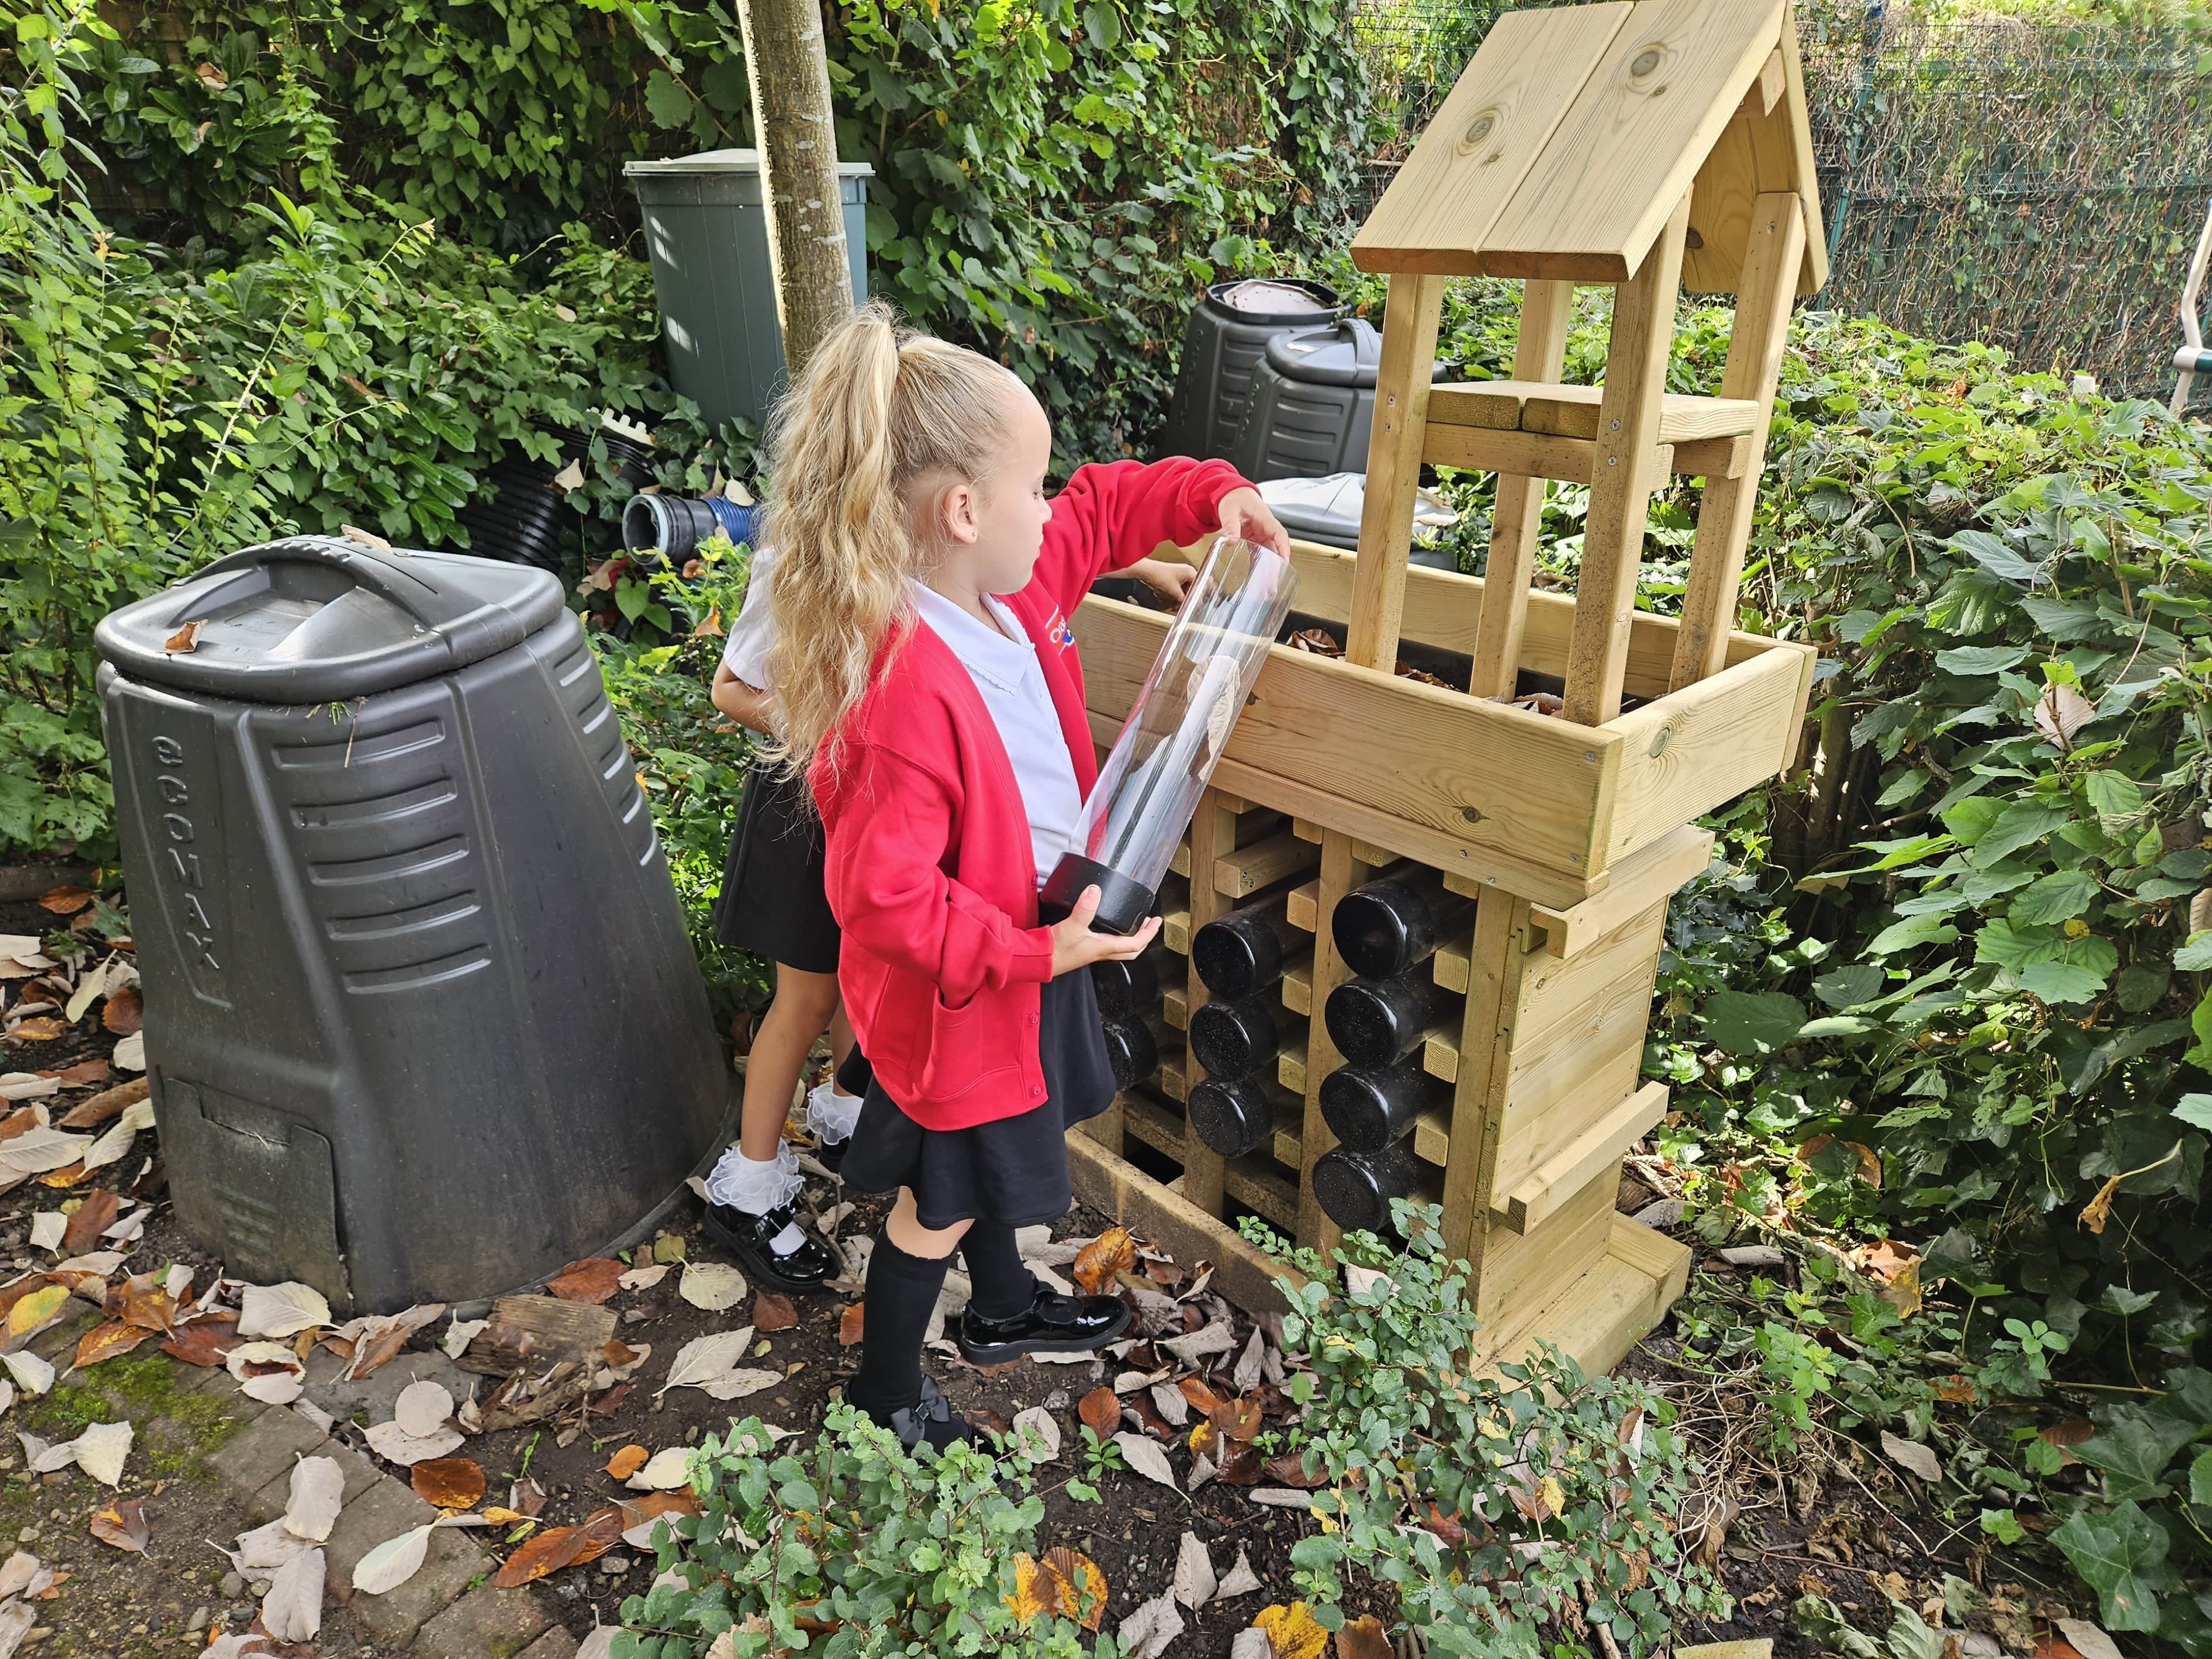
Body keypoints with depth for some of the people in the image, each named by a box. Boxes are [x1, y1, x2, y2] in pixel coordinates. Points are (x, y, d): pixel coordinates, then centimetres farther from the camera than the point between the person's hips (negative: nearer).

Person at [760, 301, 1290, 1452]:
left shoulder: (1015, 584, -8)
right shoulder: (901, 690, -36)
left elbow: (1102, 507, 12)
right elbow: (885, 898, -32)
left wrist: (1211, 495, -1)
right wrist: (1038, 953, -28)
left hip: (1030, 944, 9)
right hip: (955, 993, -9)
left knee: (992, 1159, 31)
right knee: (942, 1202, 14)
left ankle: (1003, 1308, 57)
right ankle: (886, 1389, 41)